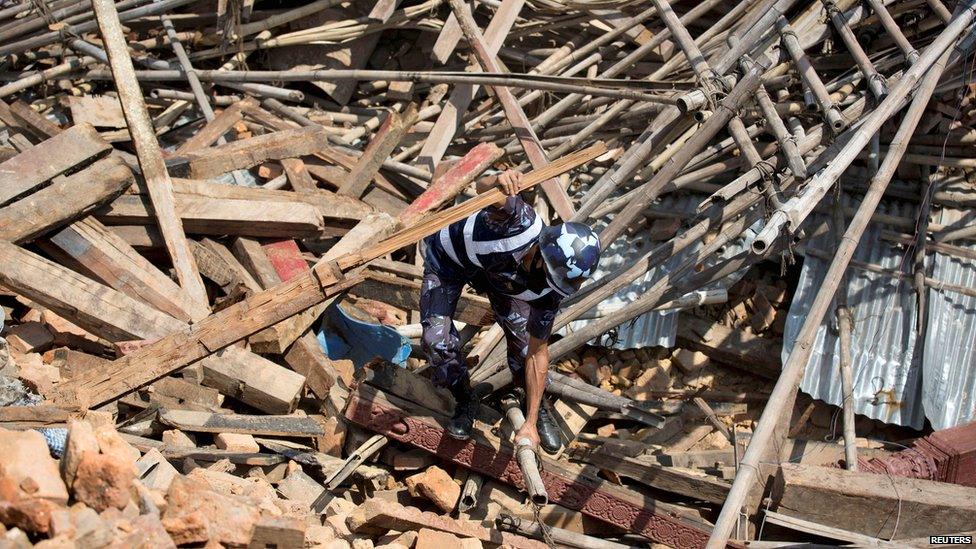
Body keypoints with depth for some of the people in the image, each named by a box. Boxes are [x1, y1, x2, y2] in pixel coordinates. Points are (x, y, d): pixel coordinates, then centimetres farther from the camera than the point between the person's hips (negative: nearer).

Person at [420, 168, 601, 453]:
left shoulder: (550, 288, -26)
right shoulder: (523, 223, -42)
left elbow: (537, 351, -18)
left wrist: (530, 424, -17)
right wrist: (498, 183, -73)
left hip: (497, 271, 3)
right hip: (450, 256, -3)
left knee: (523, 336, -8)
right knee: (437, 339, -17)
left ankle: (537, 409, 22)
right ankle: (465, 401, 13)